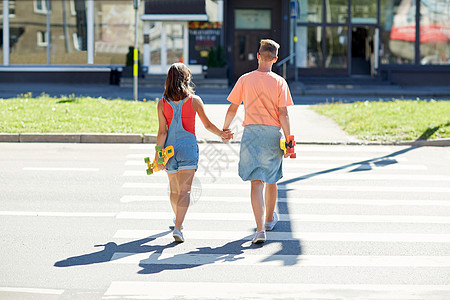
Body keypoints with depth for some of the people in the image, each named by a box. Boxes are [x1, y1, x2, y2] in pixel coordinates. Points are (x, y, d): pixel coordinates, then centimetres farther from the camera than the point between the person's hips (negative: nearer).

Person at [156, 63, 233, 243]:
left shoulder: (162, 103, -2)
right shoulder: (194, 100, -5)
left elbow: (162, 132, -5)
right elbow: (207, 125, 5)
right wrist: (222, 134, 22)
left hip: (170, 148, 3)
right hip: (188, 147, -2)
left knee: (174, 189, 20)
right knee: (185, 190, -7)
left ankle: (178, 219, 42)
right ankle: (178, 227, -21)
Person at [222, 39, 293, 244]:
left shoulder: (245, 80, -1)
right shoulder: (279, 82, -4)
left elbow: (232, 108, 3)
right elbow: (283, 114, -7)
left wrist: (224, 129, 18)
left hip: (251, 133, 0)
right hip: (273, 134, 1)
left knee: (256, 182, -4)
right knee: (271, 181, 19)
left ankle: (260, 229, -15)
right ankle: (269, 219, 40)